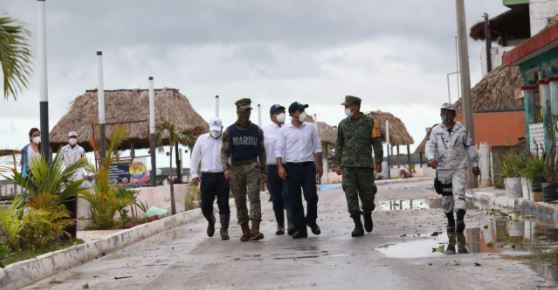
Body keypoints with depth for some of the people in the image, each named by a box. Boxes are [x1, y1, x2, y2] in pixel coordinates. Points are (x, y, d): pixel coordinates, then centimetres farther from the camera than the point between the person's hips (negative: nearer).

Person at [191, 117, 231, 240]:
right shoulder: (202, 139, 10)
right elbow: (195, 157, 13)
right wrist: (194, 174, 6)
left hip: (223, 176, -2)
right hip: (207, 176, 2)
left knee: (223, 205, -4)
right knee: (206, 206, 4)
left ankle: (224, 230, 4)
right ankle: (211, 222, 33)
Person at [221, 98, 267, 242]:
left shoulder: (257, 131, 8)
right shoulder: (229, 132, 3)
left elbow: (261, 151, 13)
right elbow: (224, 151, 0)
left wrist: (263, 171, 10)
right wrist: (226, 168, -14)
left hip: (253, 166, 0)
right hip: (236, 167, 0)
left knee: (254, 197, -14)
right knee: (240, 201, 3)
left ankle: (255, 230, -21)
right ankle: (245, 231, 10)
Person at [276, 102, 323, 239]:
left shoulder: (310, 128, 8)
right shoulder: (285, 130, 2)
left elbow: (317, 147, 13)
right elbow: (279, 150, 1)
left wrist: (319, 165, 10)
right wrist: (280, 167, -9)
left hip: (308, 166, 1)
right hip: (291, 167, -1)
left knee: (312, 196, -9)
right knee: (294, 201, 1)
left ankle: (311, 220, 16)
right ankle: (300, 229, 9)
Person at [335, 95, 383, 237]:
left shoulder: (370, 122, -1)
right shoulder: (343, 124, 7)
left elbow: (377, 143, 0)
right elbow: (339, 145, 14)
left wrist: (378, 162, -4)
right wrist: (338, 163, 10)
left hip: (365, 164, -2)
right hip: (348, 165, 2)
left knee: (367, 194, 4)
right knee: (351, 195, -8)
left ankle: (367, 215, 34)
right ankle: (358, 226, -4)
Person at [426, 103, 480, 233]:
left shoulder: (461, 130, 2)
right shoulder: (436, 131, 1)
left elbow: (470, 146, 9)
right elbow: (430, 146, -8)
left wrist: (475, 164, 10)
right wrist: (431, 158, -29)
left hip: (459, 168, -1)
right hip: (442, 169, 1)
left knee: (459, 193, -16)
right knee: (446, 197, 9)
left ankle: (460, 220, -27)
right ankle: (450, 222, 25)